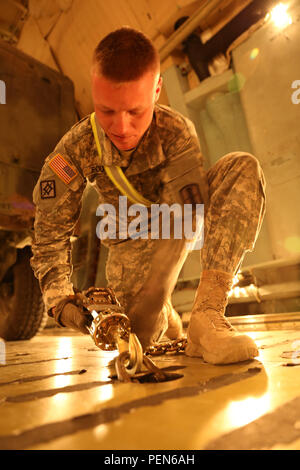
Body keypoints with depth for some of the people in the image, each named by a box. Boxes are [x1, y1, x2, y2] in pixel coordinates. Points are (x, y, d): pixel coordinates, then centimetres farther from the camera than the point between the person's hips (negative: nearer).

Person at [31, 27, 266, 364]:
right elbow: (50, 232, -16)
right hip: (133, 240, 0)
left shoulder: (177, 131, -26)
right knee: (139, 333, -21)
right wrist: (58, 298, -30)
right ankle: (163, 311, 23)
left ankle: (207, 317, -36)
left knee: (243, 167, -27)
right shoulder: (75, 150, -22)